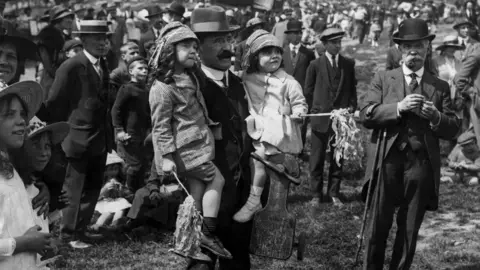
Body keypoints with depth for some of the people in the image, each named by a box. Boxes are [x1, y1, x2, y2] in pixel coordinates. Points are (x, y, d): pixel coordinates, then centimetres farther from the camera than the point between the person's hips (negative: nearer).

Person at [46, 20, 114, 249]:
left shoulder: (102, 66, 9)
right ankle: (69, 234, 16)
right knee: (76, 189, 3)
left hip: (100, 140, 8)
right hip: (79, 139, -7)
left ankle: (80, 229, 27)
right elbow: (54, 105, -11)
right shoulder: (71, 67, -15)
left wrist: (109, 134, 11)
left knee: (93, 188, 14)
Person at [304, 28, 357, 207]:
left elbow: (352, 88, 12)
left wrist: (352, 106, 1)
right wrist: (319, 106, 4)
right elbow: (308, 91, 6)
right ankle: (316, 193, 14)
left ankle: (334, 193, 16)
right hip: (321, 117, -2)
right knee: (317, 158, 4)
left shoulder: (348, 64, 5)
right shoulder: (315, 65, -2)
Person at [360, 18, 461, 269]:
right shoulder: (383, 78, 10)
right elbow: (366, 114, -3)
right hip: (387, 160, -1)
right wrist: (399, 107, -15)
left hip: (421, 164, 1)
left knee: (409, 230, 8)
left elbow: (453, 129, 7)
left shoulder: (440, 87, 12)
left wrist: (436, 117, -13)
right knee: (378, 226, 1)